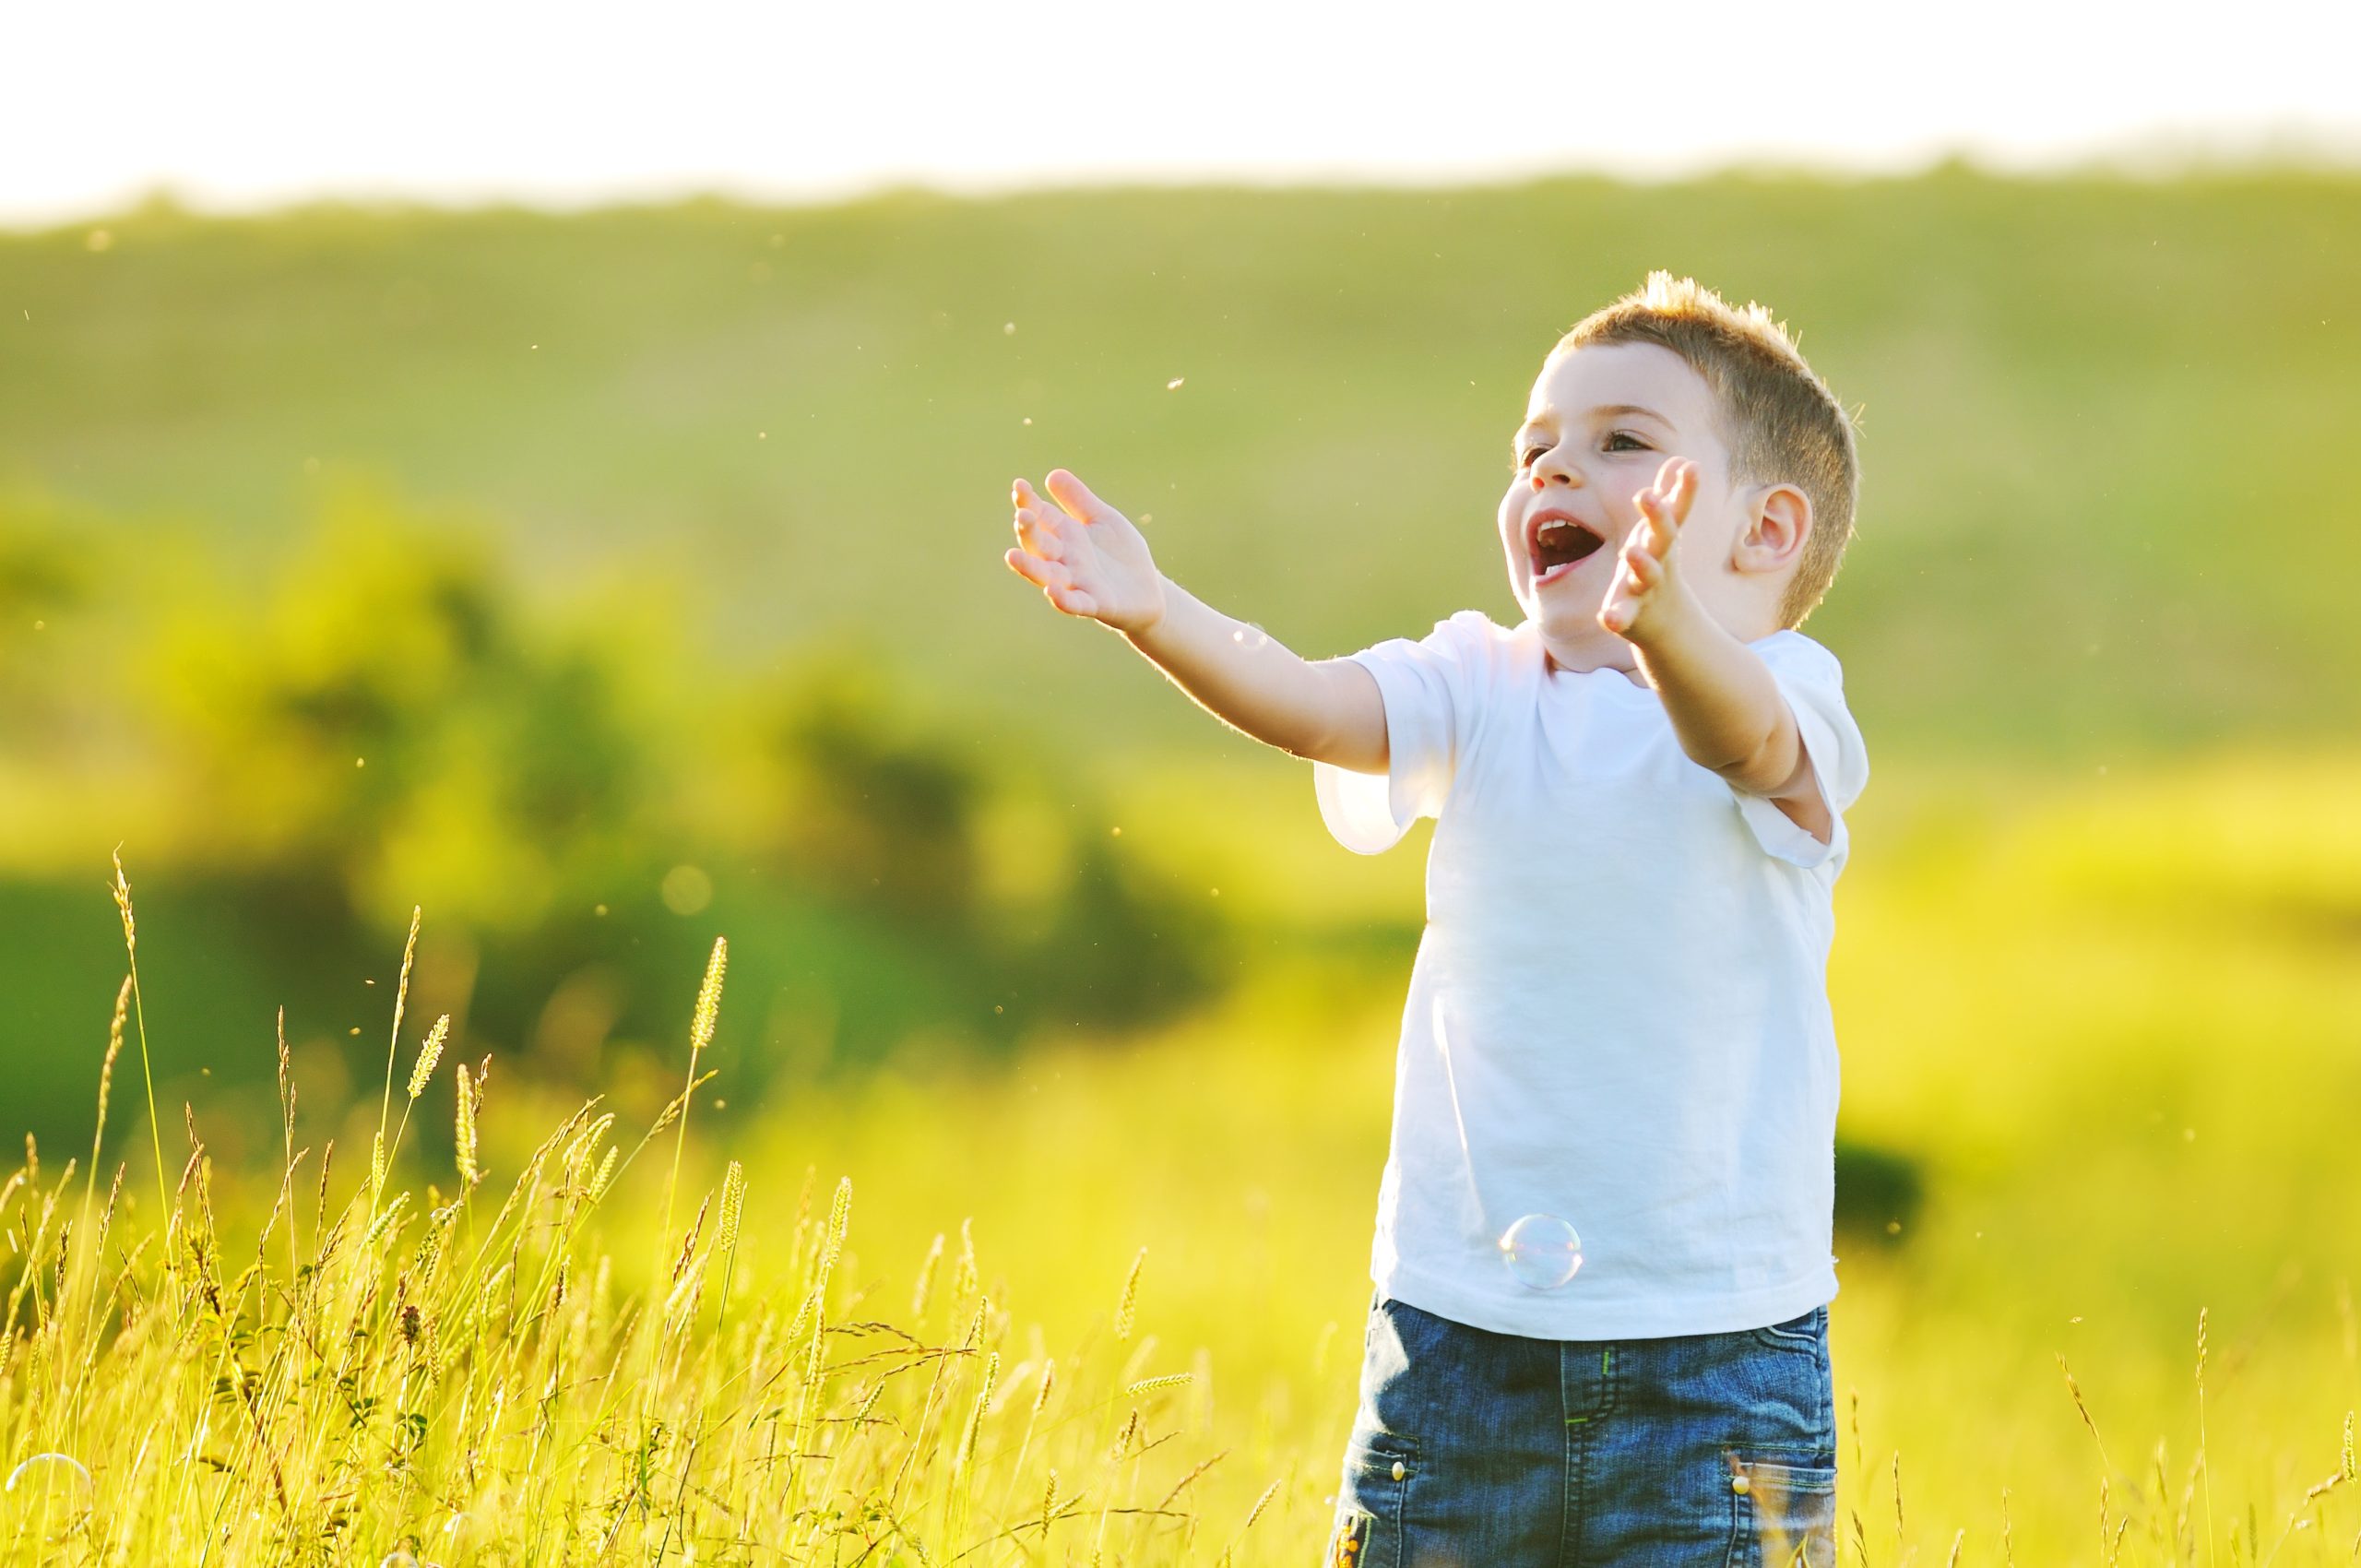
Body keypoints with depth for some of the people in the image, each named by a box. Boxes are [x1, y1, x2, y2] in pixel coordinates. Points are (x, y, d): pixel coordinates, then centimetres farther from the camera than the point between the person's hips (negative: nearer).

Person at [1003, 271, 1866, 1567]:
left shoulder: (1780, 695, -6)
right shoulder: (1481, 688, 5)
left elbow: (1744, 736, -29)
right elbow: (1312, 707, -12)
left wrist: (1666, 622, -52)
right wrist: (1156, 615, -32)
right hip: (1459, 1315, 3)